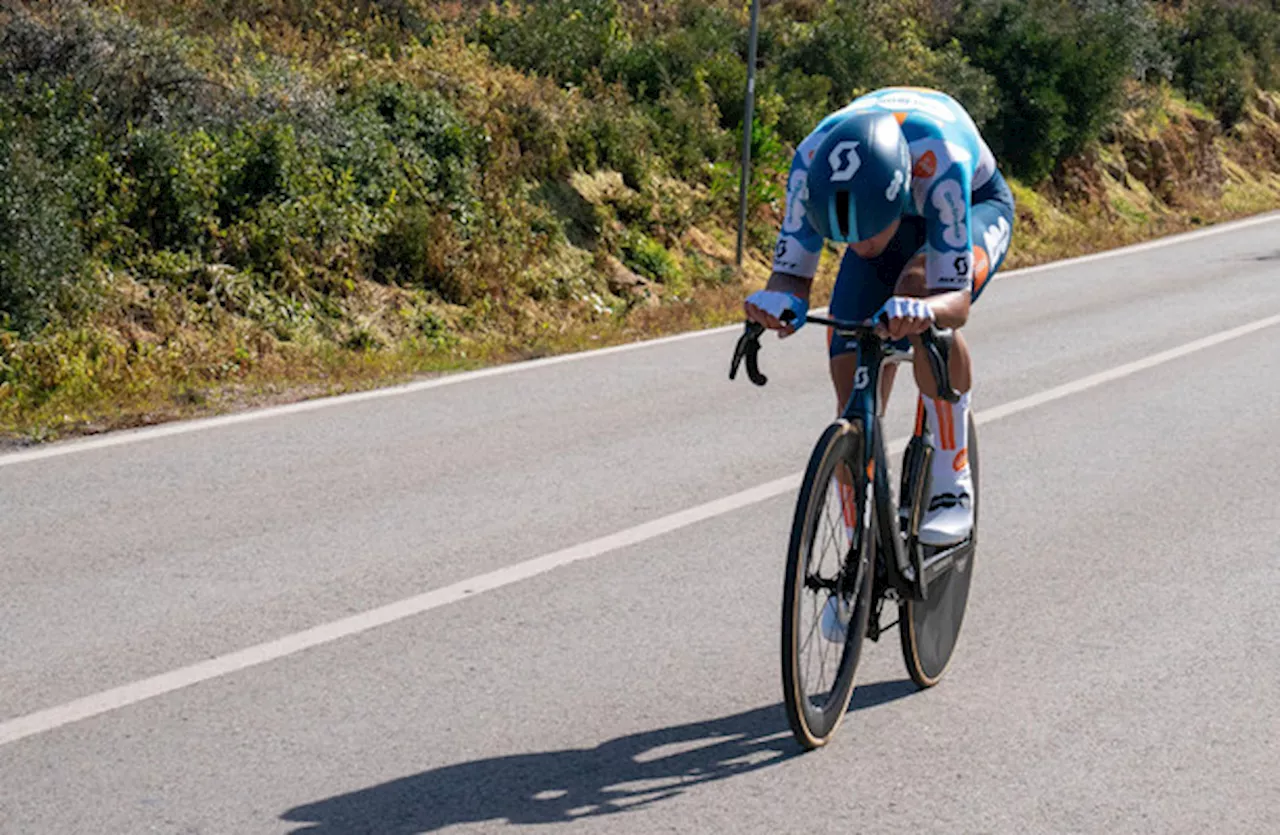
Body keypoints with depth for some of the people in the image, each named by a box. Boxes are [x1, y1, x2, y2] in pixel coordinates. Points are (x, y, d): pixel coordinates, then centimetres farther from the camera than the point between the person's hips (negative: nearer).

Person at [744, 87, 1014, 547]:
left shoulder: (938, 158, -44)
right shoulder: (810, 162, -35)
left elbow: (957, 300, -43)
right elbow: (791, 273, -28)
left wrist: (924, 312, -66)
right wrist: (775, 301, -51)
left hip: (976, 207, -3)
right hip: (891, 216, 3)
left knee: (919, 287, -39)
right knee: (854, 392, -12)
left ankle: (952, 482, -25)